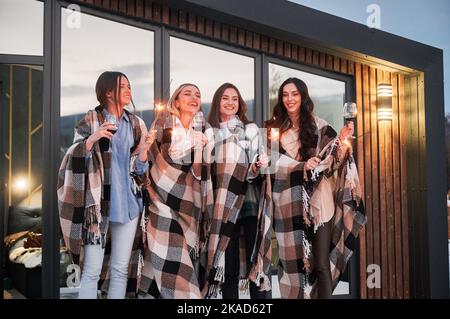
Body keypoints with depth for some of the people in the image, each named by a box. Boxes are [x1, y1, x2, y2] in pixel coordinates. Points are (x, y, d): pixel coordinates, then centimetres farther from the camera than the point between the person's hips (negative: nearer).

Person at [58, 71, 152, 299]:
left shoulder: (136, 124, 9)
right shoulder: (90, 121, -1)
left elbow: (140, 169, 9)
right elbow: (75, 159, -8)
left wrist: (143, 150, -11)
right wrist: (93, 138, -23)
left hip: (128, 203, 4)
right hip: (98, 203, -4)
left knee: (121, 269, 8)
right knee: (92, 270, -4)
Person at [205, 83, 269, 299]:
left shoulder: (250, 129, 6)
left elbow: (253, 171, 0)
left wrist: (259, 166, -19)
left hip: (249, 203, -1)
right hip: (222, 207, 2)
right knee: (227, 266, 3)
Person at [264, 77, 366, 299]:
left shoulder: (318, 125, 4)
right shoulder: (275, 128, 9)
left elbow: (332, 160, 2)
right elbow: (274, 164, 6)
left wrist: (342, 140, -17)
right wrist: (302, 167, -11)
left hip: (317, 201, -2)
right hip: (289, 204, 2)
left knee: (321, 265, -5)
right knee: (294, 264, 7)